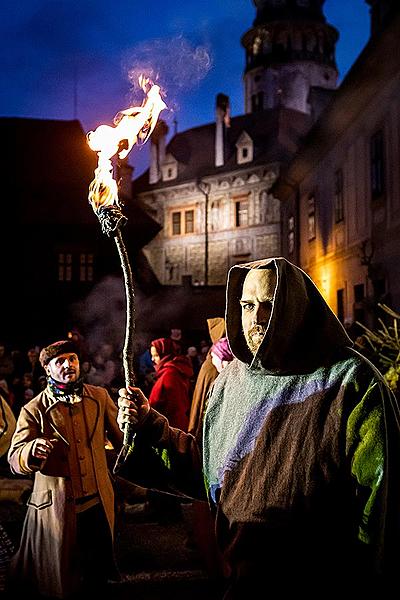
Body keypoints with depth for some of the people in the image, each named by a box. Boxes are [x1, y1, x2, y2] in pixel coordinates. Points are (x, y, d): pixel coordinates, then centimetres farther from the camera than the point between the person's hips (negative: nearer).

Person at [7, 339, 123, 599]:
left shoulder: (99, 397, 3)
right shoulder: (34, 410, -7)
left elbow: (119, 437, 8)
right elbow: (14, 460, -12)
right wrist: (33, 451, -33)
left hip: (99, 501, 3)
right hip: (56, 505, -3)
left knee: (98, 575, 17)